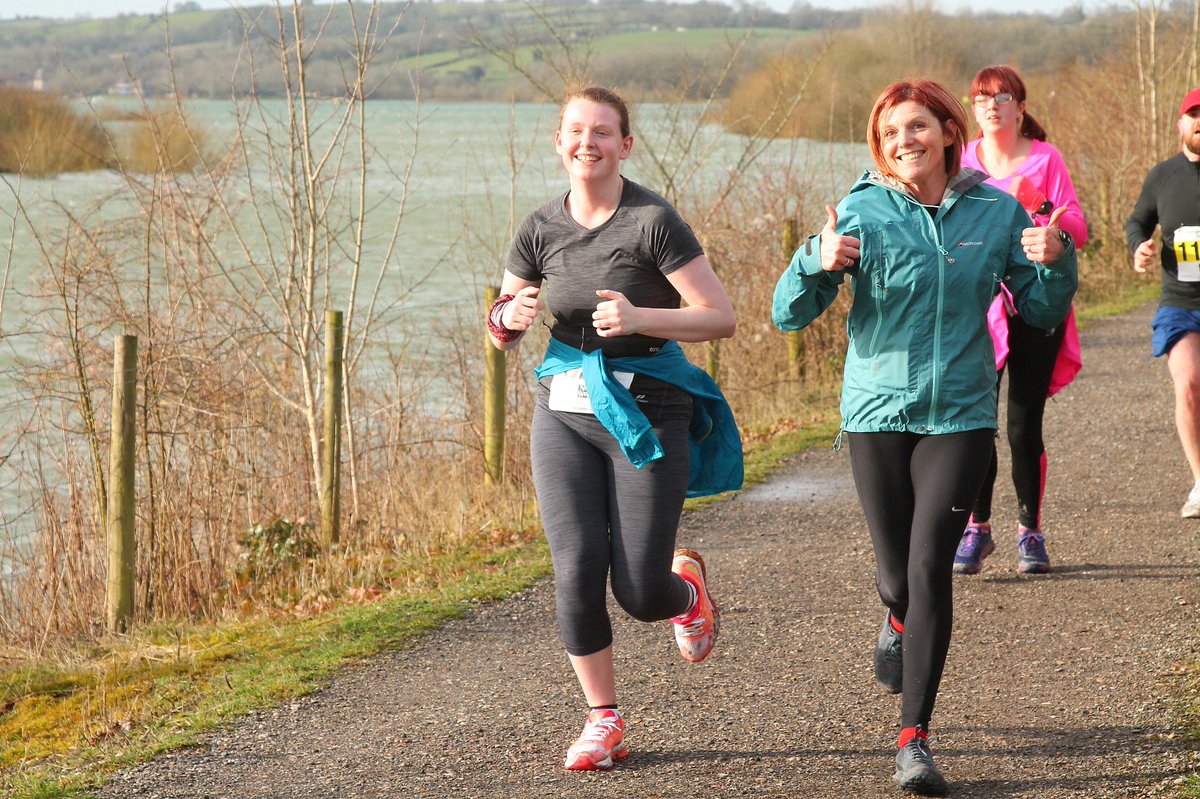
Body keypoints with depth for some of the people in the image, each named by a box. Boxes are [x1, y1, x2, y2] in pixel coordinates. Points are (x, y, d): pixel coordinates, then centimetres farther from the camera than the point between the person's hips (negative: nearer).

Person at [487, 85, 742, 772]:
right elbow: (502, 329, 14)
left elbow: (721, 318, -12)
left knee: (640, 594, -4)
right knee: (577, 572, -6)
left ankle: (688, 585, 34)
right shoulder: (542, 229, 4)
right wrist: (512, 314, -11)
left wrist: (639, 317, -26)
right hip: (565, 413, 4)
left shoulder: (652, 221, -10)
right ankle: (604, 721, 11)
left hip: (646, 413, -4)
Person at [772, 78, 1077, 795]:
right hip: (878, 413, 0)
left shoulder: (997, 211, 0)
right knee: (898, 576, 8)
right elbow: (788, 314, -9)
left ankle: (915, 739, -6)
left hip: (961, 414, 0)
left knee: (931, 568, -13)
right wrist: (819, 264, -29)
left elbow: (1044, 314, 9)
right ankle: (899, 623, 48)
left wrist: (1056, 261, -11)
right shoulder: (862, 213, -5)